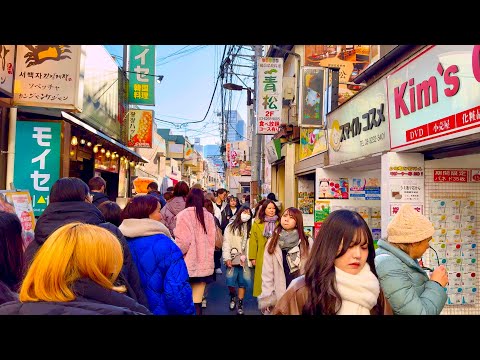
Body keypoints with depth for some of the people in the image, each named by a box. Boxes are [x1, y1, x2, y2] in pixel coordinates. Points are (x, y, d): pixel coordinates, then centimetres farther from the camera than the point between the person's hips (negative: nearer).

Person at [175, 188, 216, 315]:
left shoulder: (183, 215, -9)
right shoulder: (209, 216, 3)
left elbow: (182, 241, -11)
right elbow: (212, 240, 7)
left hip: (187, 264, -3)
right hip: (204, 263, 3)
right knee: (197, 302, 9)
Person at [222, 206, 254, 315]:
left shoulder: (250, 228, 11)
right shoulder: (231, 226, 3)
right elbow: (226, 243, -3)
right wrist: (227, 258, -12)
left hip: (245, 259, 2)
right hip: (233, 258, -2)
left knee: (243, 281, 1)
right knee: (230, 279, -5)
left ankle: (240, 304, 16)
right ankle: (233, 297, 24)